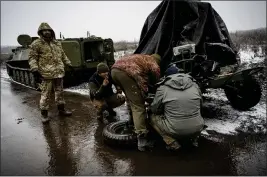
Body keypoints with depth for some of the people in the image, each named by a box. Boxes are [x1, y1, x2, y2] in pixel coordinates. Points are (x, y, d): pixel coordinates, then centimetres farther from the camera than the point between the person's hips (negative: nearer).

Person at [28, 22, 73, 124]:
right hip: (47, 73, -5)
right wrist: (34, 69, -18)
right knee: (45, 94, -1)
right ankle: (44, 114, 11)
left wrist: (69, 64, 21)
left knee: (59, 92, 14)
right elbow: (32, 58, -6)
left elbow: (63, 55, 24)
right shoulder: (36, 44, -3)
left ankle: (61, 109, 28)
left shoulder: (57, 43, 14)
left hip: (59, 73, 6)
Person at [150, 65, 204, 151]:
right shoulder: (195, 85, 10)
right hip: (197, 128, 5)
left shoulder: (162, 88, -1)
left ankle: (172, 143, 6)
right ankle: (193, 138, 19)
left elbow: (154, 109, 6)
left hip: (175, 130, -4)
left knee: (154, 117, 19)